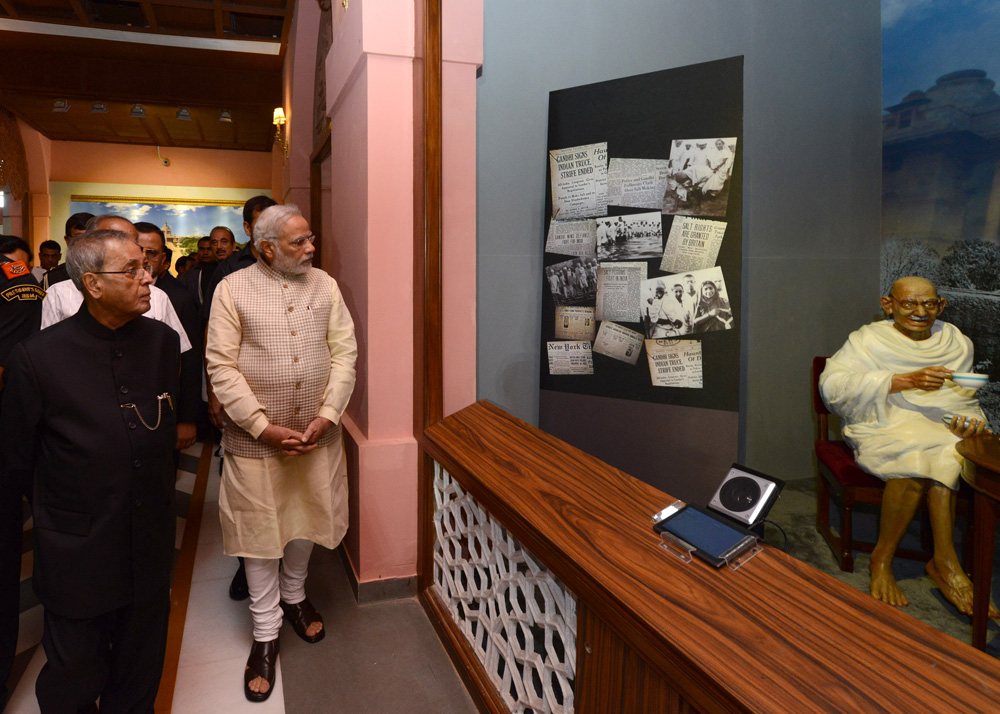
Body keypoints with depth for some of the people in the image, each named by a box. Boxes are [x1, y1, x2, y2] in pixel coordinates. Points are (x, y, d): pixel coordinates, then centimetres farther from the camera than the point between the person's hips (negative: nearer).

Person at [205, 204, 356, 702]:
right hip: (255, 436, -2)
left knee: (304, 518, 18)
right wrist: (264, 426, -15)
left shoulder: (324, 285, 2)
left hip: (317, 434, 3)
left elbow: (344, 352, 0)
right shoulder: (233, 289, -6)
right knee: (260, 528, 8)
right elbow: (222, 366, -9)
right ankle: (265, 633, 26)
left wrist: (328, 415, -11)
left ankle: (294, 596, 45)